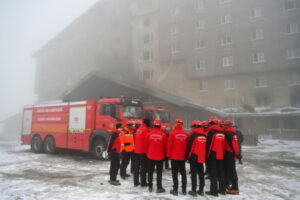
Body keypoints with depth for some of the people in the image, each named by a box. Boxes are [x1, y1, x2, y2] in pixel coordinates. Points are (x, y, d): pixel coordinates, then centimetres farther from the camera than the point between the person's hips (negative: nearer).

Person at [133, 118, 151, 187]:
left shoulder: (138, 129, 9)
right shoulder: (145, 130, -13)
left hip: (136, 151, 7)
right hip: (143, 151, -7)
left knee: (136, 167, 13)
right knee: (143, 167, 2)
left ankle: (136, 182, 19)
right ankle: (143, 183, 6)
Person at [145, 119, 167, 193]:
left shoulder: (149, 134, -6)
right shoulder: (163, 135, -9)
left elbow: (146, 145, 2)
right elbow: (165, 146, -2)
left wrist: (147, 153, 16)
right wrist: (165, 155, 12)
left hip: (150, 156, 2)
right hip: (160, 157, -1)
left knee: (150, 172, 14)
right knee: (159, 172, 9)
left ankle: (150, 187, 22)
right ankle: (159, 188, 13)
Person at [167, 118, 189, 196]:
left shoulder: (173, 133, -12)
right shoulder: (186, 134, -2)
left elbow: (169, 145, -9)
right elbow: (187, 145, 6)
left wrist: (168, 154, 2)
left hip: (174, 157, -4)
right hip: (183, 157, 4)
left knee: (175, 173, 5)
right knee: (183, 173, 15)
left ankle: (175, 190, 7)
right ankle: (184, 189, 21)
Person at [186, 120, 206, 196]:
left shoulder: (193, 134, -12)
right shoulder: (204, 135, 7)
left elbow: (190, 146, -14)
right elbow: (206, 146, 13)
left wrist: (188, 156, -4)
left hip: (194, 157, -6)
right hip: (202, 157, 6)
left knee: (194, 174, 1)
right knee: (201, 174, 14)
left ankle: (193, 190, 2)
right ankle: (201, 190, 19)